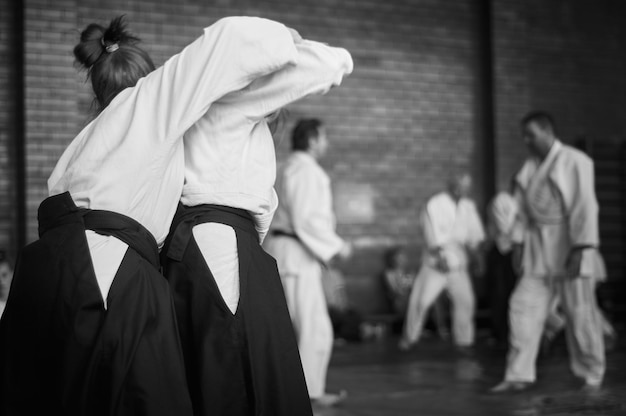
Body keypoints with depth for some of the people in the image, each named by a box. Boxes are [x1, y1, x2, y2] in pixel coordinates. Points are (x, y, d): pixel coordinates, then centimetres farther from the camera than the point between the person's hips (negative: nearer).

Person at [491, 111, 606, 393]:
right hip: (540, 250, 6)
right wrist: (519, 244, 9)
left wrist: (580, 249, -23)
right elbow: (523, 208, 14)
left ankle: (592, 375, 17)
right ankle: (520, 375, 1)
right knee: (524, 307, -1)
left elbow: (584, 207, -17)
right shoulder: (529, 167, 11)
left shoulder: (575, 162, -10)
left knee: (580, 312, 0)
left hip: (570, 246, -6)